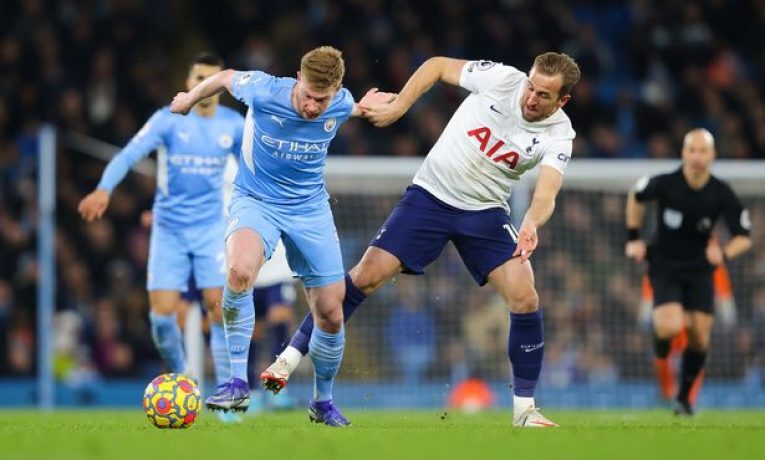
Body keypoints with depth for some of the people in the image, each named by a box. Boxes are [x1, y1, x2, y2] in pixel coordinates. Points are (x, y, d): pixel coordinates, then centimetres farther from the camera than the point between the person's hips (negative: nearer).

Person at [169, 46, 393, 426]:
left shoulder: (340, 105, -14)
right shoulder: (263, 91, -23)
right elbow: (226, 78, 2)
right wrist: (191, 98, 16)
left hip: (310, 208, 3)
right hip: (255, 200, -3)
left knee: (331, 313, 2)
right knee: (240, 270, -36)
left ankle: (323, 403, 28)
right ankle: (238, 384, -30)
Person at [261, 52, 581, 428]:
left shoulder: (558, 135, -14)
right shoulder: (503, 79, -14)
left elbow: (547, 191, -31)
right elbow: (437, 65, 0)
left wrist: (531, 224, -51)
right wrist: (397, 108, -8)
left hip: (485, 212, 1)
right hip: (430, 195, -1)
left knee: (525, 301, -14)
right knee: (367, 276, -9)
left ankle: (524, 407, 0)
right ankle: (290, 358, 2)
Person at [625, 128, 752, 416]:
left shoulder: (722, 195, -13)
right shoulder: (665, 184, -16)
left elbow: (744, 238, -6)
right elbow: (636, 197, 6)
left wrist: (724, 253, -27)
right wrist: (633, 238, 5)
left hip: (700, 271, 2)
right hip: (665, 269, -2)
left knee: (700, 338, -2)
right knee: (671, 328, -23)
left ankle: (684, 397, 20)